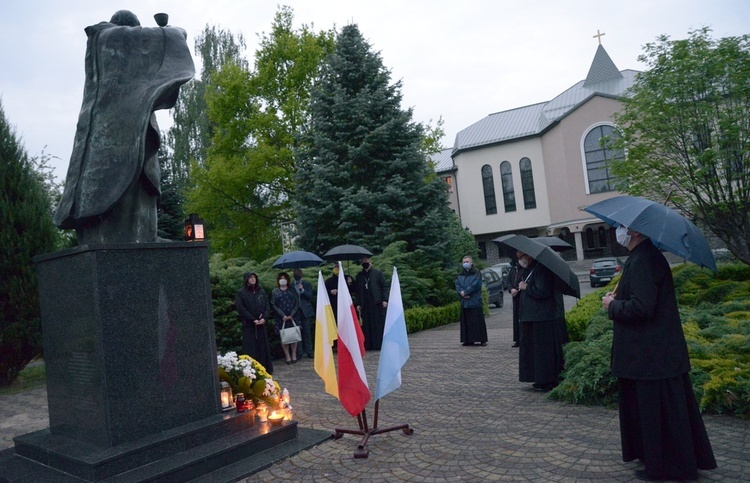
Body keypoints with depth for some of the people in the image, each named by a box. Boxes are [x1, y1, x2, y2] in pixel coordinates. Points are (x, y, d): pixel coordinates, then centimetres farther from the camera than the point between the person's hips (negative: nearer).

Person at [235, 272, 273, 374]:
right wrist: (253, 320, -13)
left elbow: (267, 305, 9)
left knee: (263, 346, 7)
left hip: (261, 324, 4)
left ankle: (267, 368, 13)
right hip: (248, 325, -4)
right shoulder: (241, 293, -2)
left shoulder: (261, 291, 11)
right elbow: (241, 309, -8)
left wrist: (264, 318, -8)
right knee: (251, 349, -5)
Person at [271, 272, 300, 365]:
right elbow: (273, 305, 0)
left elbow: (297, 303, 4)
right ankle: (287, 356, 3)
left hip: (292, 317, 1)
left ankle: (294, 355, 9)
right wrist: (283, 315, -11)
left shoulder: (292, 290, 10)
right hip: (281, 318, -1)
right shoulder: (275, 292, 8)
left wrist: (292, 315, -8)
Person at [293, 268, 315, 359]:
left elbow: (310, 296, -2)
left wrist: (302, 290, -13)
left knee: (307, 332, 4)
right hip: (295, 312, 0)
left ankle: (309, 351, 11)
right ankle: (299, 352, 7)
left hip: (305, 311, 0)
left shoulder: (307, 284, 7)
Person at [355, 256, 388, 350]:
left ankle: (380, 344, 4)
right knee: (367, 325, 1)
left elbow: (384, 286, 1)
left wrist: (385, 300, -8)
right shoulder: (359, 276, 14)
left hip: (377, 303, -3)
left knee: (380, 323, -2)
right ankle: (369, 345, 5)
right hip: (365, 304, 3)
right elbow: (358, 291, 14)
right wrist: (358, 304, 7)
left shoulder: (378, 273, 4)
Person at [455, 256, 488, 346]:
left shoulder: (476, 273, 1)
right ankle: (468, 340, 11)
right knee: (466, 321, 6)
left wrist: (465, 292, -14)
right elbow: (457, 285, 4)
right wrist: (462, 293, -14)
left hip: (475, 301, -5)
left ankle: (482, 340, 1)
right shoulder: (460, 275, 15)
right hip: (464, 302, 5)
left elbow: (475, 285, -12)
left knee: (478, 321, -4)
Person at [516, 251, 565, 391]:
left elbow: (542, 291, -23)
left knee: (543, 349, -3)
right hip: (532, 317, 10)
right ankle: (542, 380, 22)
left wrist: (526, 287, -12)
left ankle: (546, 381, 6)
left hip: (542, 319, -10)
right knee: (534, 348, 13)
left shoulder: (541, 269, -16)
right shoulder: (530, 269, 15)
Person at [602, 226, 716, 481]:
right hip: (658, 351, 10)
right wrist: (621, 295, 8)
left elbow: (641, 308, -28)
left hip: (652, 354, -10)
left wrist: (612, 305, -12)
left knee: (657, 411, 3)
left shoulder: (642, 262, -22)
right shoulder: (647, 256, 11)